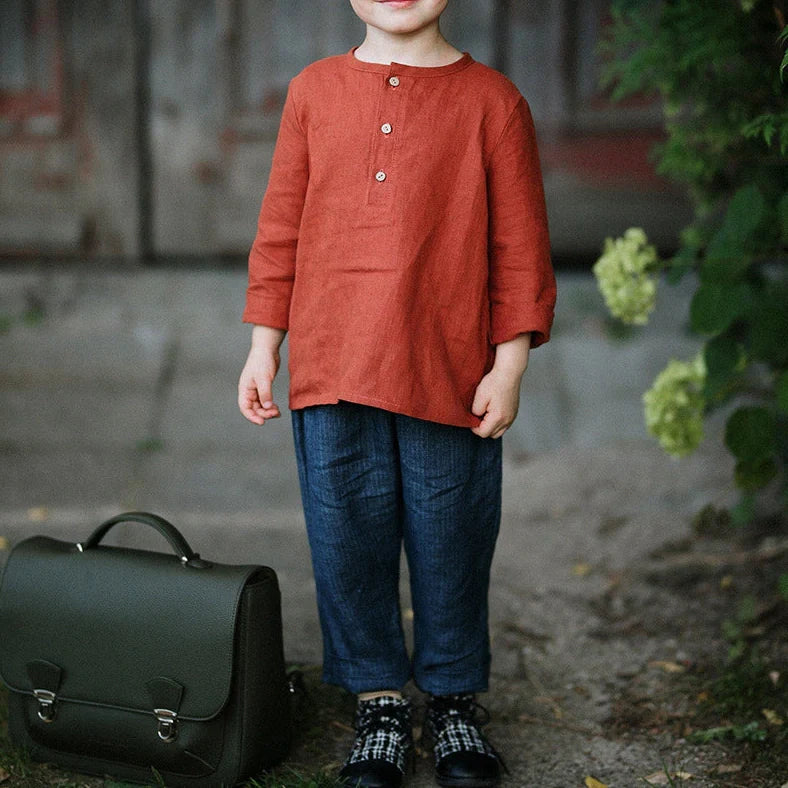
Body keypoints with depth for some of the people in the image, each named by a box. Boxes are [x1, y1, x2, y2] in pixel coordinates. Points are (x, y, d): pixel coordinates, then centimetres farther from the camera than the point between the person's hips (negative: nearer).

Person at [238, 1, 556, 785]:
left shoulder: (490, 98, 2)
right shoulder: (313, 91, 9)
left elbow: (519, 242, 2)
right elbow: (280, 226, 12)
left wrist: (509, 365, -3)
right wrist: (262, 345, 9)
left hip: (448, 371, -2)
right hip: (330, 366, 2)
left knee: (450, 542, 8)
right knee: (347, 538, 7)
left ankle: (454, 701, 29)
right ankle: (379, 704, 26)